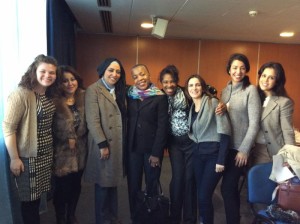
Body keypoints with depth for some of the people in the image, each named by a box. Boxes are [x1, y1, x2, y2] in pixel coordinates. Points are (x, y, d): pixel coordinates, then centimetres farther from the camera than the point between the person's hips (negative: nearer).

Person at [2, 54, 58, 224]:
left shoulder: (50, 95, 6)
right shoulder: (20, 95, -17)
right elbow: (8, 128, -18)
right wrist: (14, 158, -18)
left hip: (46, 154, 7)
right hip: (28, 156, -7)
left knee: (37, 195, 19)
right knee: (29, 198, 9)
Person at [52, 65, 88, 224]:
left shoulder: (84, 98, 1)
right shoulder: (54, 101, -11)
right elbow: (51, 128, -11)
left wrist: (76, 138, -3)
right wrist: (67, 139, -8)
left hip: (80, 150, 4)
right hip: (62, 152, -4)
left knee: (76, 185, 17)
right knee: (62, 187, 6)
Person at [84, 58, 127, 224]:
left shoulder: (119, 91, 13)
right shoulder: (93, 90, -9)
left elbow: (123, 118, 11)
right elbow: (92, 121, -16)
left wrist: (123, 142, 6)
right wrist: (102, 144, -18)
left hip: (118, 144, 6)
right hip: (103, 144, -6)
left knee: (113, 182, 16)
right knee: (103, 183, 7)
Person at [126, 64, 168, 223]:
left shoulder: (160, 97, -4)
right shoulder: (129, 95, 6)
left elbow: (162, 126, -8)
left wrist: (156, 152, -12)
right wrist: (124, 147, -4)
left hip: (152, 149, -3)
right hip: (132, 148, 3)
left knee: (152, 186, 8)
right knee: (133, 186, 11)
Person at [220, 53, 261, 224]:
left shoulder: (251, 90, -10)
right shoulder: (225, 91, 9)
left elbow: (254, 123, -14)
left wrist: (244, 150, -15)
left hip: (240, 147, -6)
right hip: (226, 145, 6)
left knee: (227, 188, -5)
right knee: (232, 186, 17)